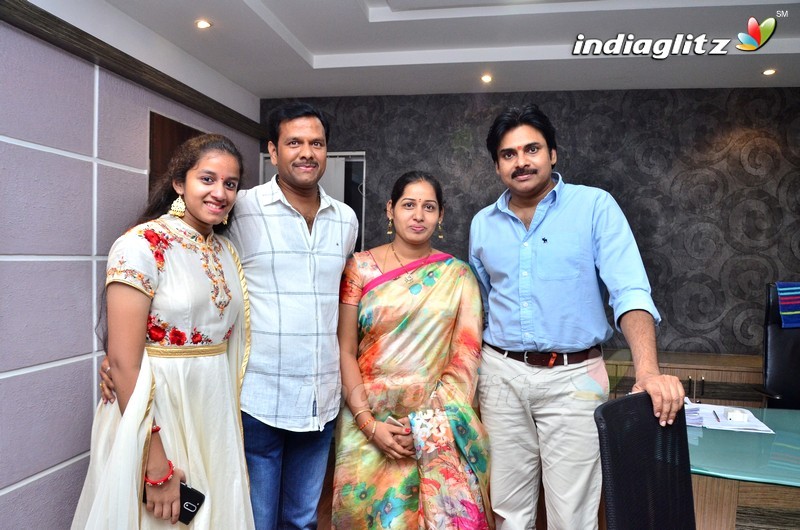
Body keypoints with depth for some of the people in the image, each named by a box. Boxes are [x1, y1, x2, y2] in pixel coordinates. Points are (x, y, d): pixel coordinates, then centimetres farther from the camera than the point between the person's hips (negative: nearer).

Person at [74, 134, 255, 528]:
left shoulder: (226, 250, 5)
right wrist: (156, 465, -19)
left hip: (216, 418, 7)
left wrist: (229, 418, 11)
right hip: (155, 419, -6)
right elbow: (123, 362, -19)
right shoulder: (141, 246, -16)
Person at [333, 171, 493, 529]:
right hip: (368, 421, 0)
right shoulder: (361, 268, 0)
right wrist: (369, 424, -9)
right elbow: (345, 351, -2)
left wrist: (425, 424, -8)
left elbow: (465, 359, -1)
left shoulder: (458, 276, 2)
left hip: (439, 428, 0)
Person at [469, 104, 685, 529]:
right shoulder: (483, 224, 7)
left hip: (573, 378, -3)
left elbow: (630, 291, -13)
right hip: (500, 375, 4)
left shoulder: (595, 206, -5)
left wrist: (647, 370, -28)